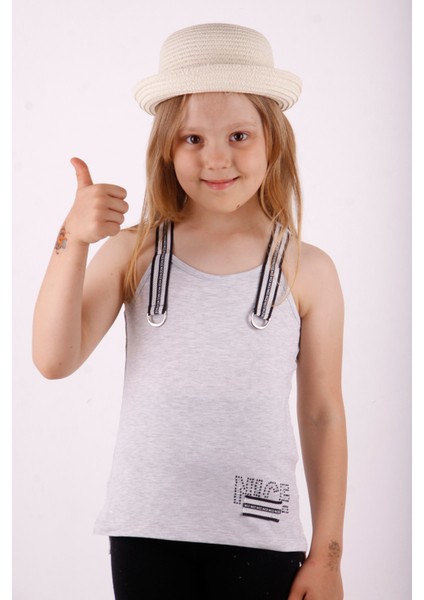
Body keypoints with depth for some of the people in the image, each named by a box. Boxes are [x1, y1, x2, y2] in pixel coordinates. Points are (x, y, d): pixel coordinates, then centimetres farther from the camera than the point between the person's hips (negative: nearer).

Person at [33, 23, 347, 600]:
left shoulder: (307, 271, -2)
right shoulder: (132, 252, 0)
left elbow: (322, 413, 2)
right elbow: (54, 360, -7)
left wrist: (327, 552, 4)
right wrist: (74, 241, -18)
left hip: (261, 536, -1)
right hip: (147, 530, 1)